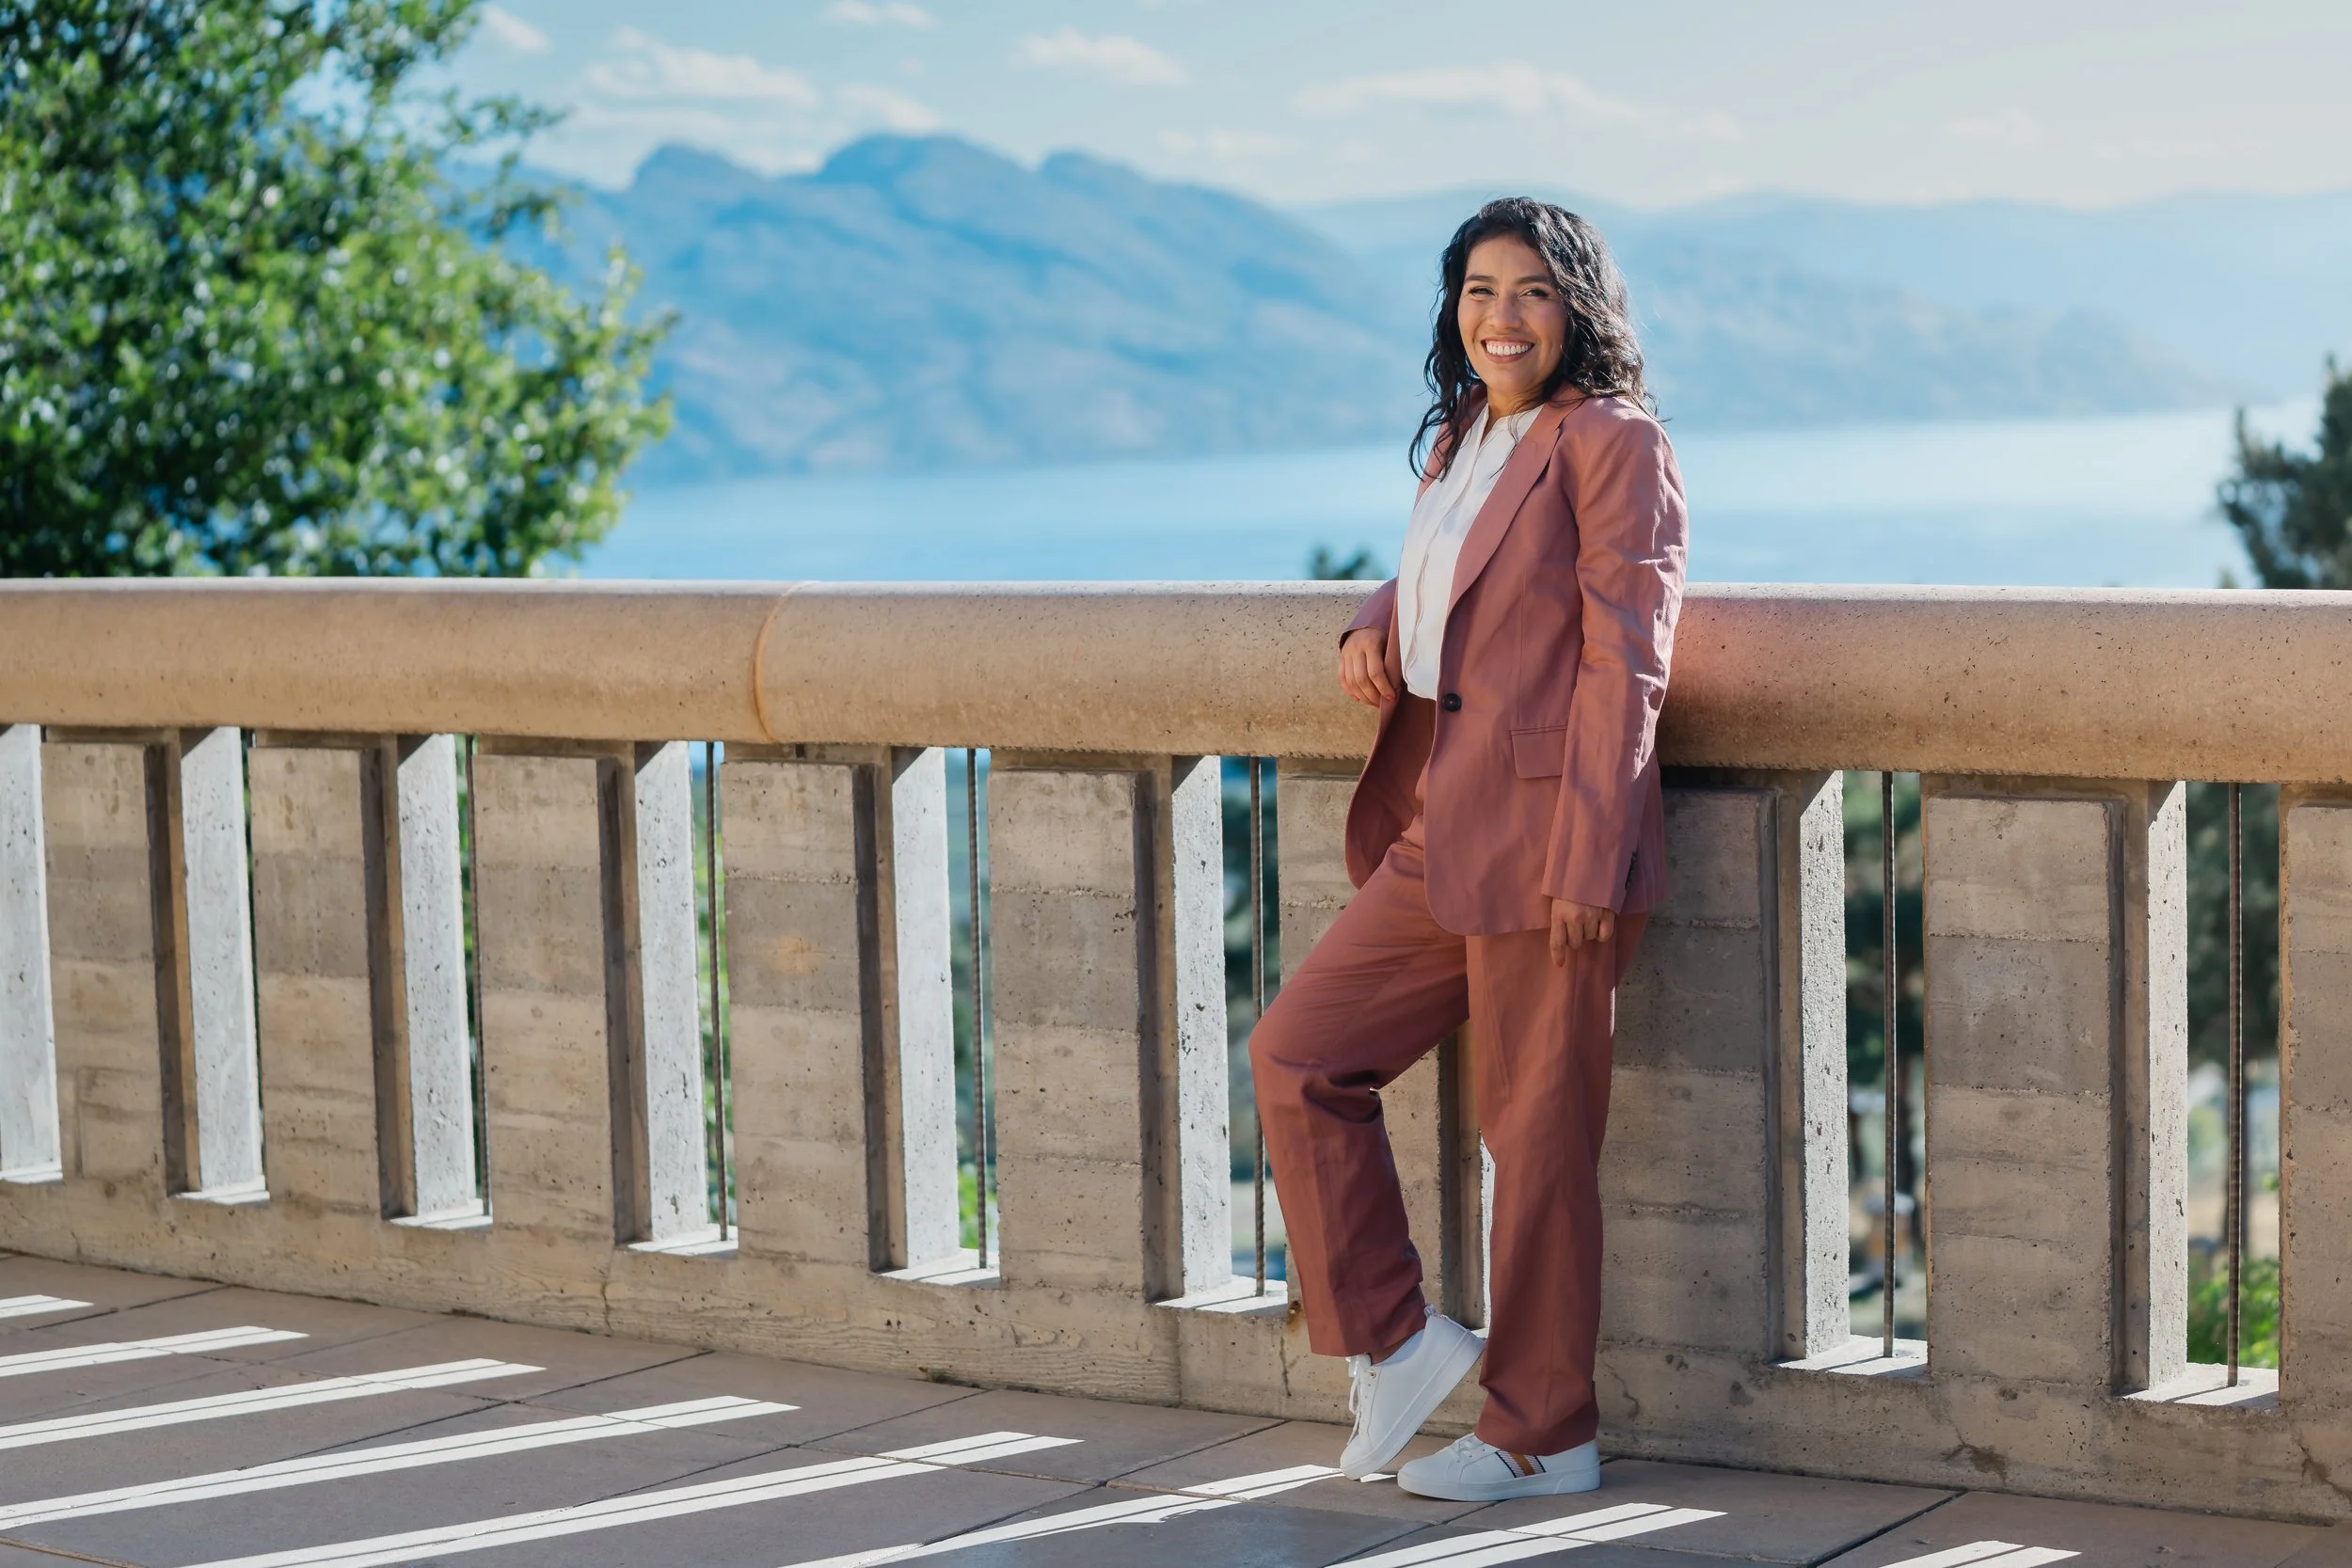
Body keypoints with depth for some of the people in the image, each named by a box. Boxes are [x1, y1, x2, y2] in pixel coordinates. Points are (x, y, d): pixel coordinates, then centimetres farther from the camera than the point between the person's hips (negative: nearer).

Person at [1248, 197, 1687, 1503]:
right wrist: (1376, 627, 10)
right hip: (1434, 841, 9)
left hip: (1543, 843, -9)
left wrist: (1588, 857, -19)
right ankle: (1391, 1339, 17)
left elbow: (1624, 660, -13)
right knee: (1297, 1055, 6)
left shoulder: (1612, 442, -7)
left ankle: (1542, 1435, 11)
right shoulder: (1456, 442, 17)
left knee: (1534, 1135, -1)